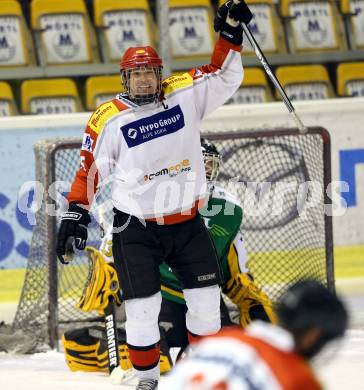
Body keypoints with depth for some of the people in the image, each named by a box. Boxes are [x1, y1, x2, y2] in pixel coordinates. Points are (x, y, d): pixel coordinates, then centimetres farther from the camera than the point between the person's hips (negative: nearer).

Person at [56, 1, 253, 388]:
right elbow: (90, 169, -1)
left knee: (206, 298, 5)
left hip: (186, 222, 3)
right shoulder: (108, 120, -7)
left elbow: (223, 77, 4)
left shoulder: (184, 95, 0)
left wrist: (230, 34, -9)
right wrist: (75, 212, -6)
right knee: (143, 306, -6)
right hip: (135, 227, -3)